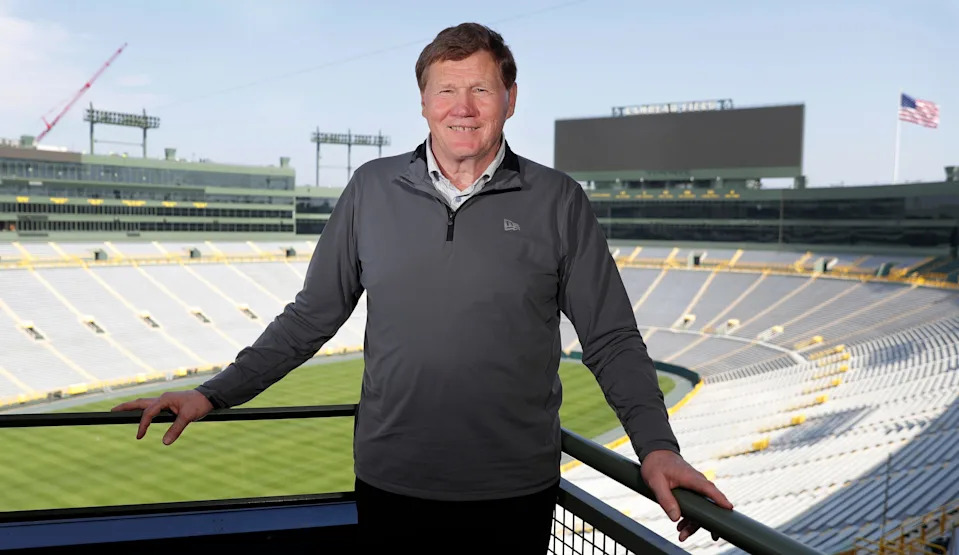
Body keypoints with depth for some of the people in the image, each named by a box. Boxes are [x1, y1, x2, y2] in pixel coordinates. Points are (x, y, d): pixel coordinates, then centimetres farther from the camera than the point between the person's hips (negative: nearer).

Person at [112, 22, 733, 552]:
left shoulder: (559, 202, -3)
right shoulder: (372, 189, 1)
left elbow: (612, 341, -1)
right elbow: (311, 318, 6)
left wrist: (657, 447, -12)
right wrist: (213, 394, 2)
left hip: (516, 494, -1)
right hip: (391, 484, 2)